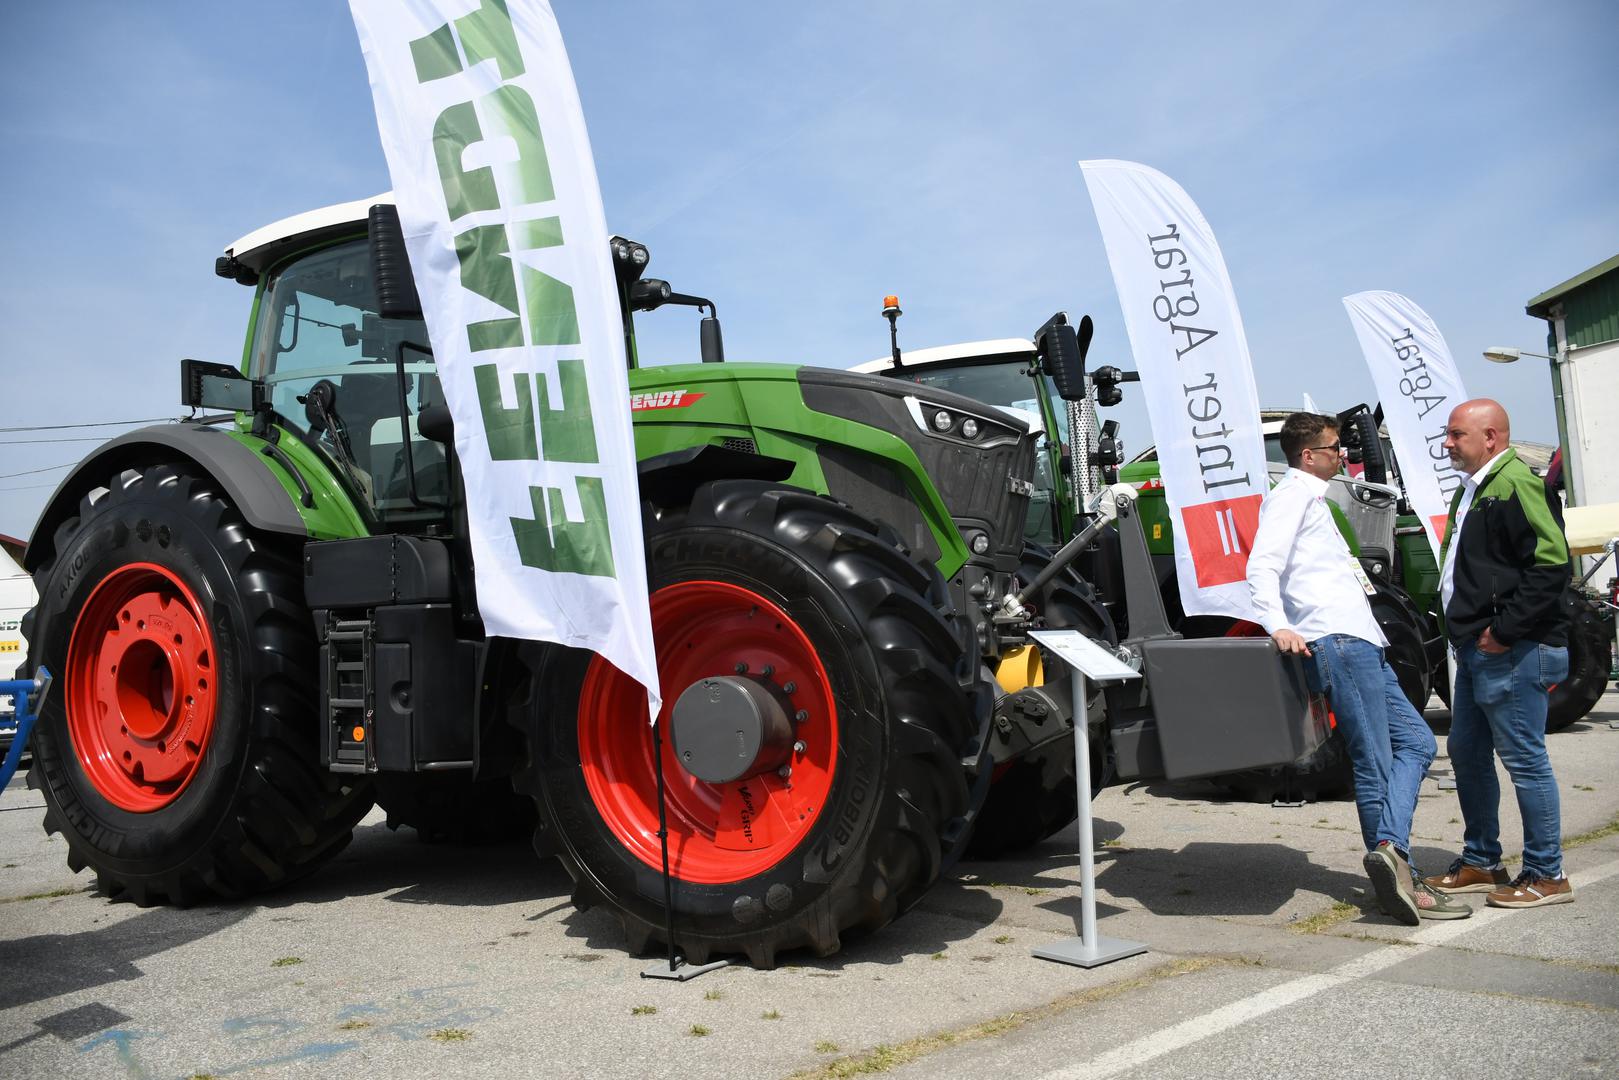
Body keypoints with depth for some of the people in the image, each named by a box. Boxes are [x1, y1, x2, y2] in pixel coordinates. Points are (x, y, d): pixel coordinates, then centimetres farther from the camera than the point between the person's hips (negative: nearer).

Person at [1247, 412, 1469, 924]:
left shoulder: (1310, 497, 27)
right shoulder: (1293, 494, -5)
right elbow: (1261, 567, -19)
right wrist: (1278, 625, -32)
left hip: (1359, 641, 10)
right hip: (1337, 640, -10)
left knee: (1415, 742, 6)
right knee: (1376, 763, -10)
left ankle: (1389, 852, -7)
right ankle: (1393, 862, -8)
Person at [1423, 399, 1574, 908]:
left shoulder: (1517, 484, -14)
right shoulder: (1472, 489, 18)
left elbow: (1552, 564, -23)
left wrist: (1505, 629, -21)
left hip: (1512, 653, -11)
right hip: (1477, 649, 11)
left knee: (1524, 759, -2)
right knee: (1467, 753, 16)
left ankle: (1546, 874, 10)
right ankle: (1481, 863, 27)